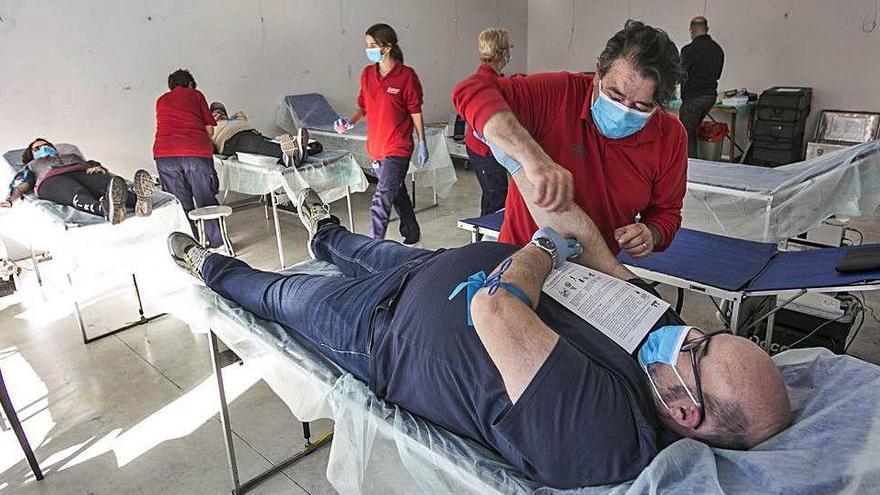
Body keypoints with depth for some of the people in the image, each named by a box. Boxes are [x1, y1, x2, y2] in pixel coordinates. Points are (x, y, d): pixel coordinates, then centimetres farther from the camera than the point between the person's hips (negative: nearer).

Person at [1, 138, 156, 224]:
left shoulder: (72, 155, 45)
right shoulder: (32, 165, 42)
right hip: (52, 180, -2)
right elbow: (21, 185, 23)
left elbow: (92, 165, 27)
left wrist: (96, 167, 0)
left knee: (109, 182, -36)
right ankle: (106, 210, -76)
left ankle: (138, 199, -70)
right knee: (78, 194, -41)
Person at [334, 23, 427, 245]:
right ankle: (412, 234, 38)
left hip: (397, 147, -7)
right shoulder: (367, 74, 7)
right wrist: (351, 122, -4)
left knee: (381, 201, -11)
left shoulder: (406, 75, -10)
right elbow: (364, 106, 14)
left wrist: (422, 144, -5)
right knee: (397, 191, 21)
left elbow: (415, 112, -7)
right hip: (376, 145, 7)